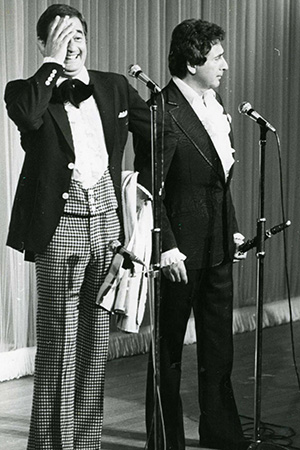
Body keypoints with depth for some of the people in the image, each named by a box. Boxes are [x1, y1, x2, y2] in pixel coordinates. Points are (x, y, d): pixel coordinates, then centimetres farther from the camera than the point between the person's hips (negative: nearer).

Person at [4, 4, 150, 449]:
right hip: (61, 228, -4)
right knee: (59, 343, -4)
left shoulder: (114, 87, 11)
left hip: (107, 224, 5)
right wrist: (52, 63, -16)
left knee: (97, 339, 10)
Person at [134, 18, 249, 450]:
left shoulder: (214, 102, 10)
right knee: (169, 347, 6)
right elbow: (149, 186, -18)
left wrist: (232, 228, 14)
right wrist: (166, 247, -20)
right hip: (181, 250, -8)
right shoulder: (162, 111, -17)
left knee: (219, 343, 16)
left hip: (218, 244, 8)